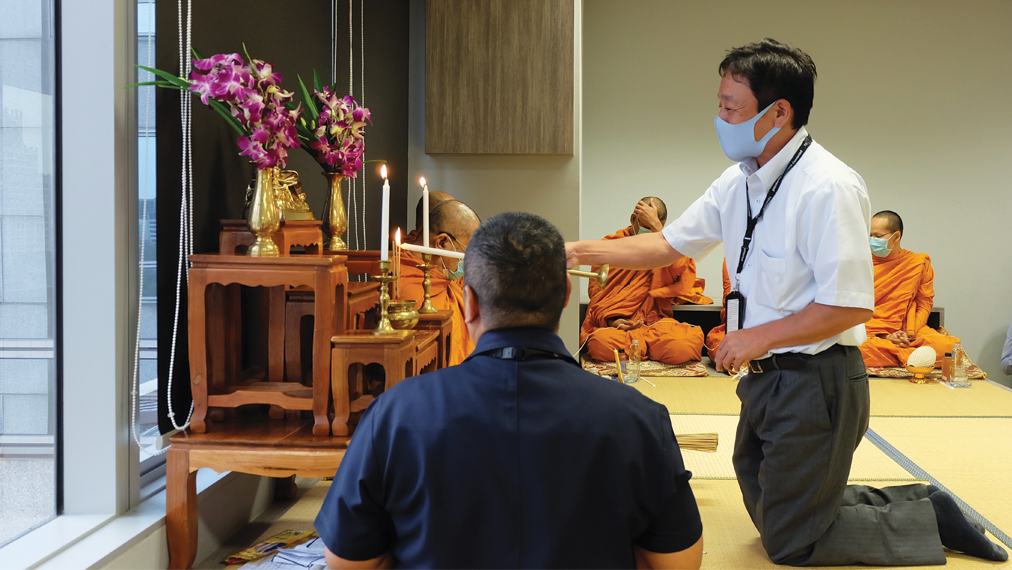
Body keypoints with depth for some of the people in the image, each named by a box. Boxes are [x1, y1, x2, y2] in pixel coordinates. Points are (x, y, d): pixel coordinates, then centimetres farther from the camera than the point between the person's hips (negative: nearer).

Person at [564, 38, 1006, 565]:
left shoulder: (828, 189, -22)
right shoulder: (738, 182, 3)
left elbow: (851, 306, -24)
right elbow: (670, 244, 11)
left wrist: (759, 337, -17)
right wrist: (580, 251, 3)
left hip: (814, 383, -9)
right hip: (764, 378, 9)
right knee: (771, 517, 22)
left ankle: (931, 519, 18)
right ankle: (916, 501, 29)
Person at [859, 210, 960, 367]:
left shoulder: (919, 263, 10)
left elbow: (924, 304, 10)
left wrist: (910, 334, -8)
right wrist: (884, 336, -10)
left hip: (907, 333, 2)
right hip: (870, 334, -2)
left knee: (950, 345, -26)